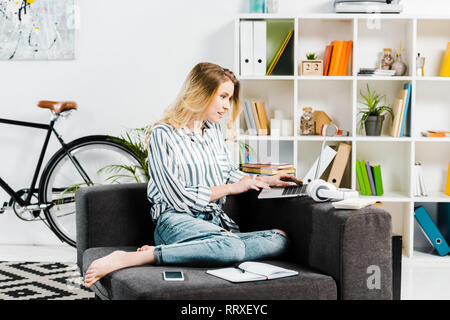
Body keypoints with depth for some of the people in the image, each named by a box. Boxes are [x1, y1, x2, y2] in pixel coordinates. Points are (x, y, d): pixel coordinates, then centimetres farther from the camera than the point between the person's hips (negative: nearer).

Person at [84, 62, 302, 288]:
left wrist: (266, 180, 16)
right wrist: (231, 187, -5)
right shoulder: (164, 134, -4)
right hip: (177, 222, -8)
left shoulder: (213, 129, 20)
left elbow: (229, 174, 32)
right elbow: (179, 197, -10)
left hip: (217, 222, 8)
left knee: (280, 240, -21)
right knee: (232, 247, -39)